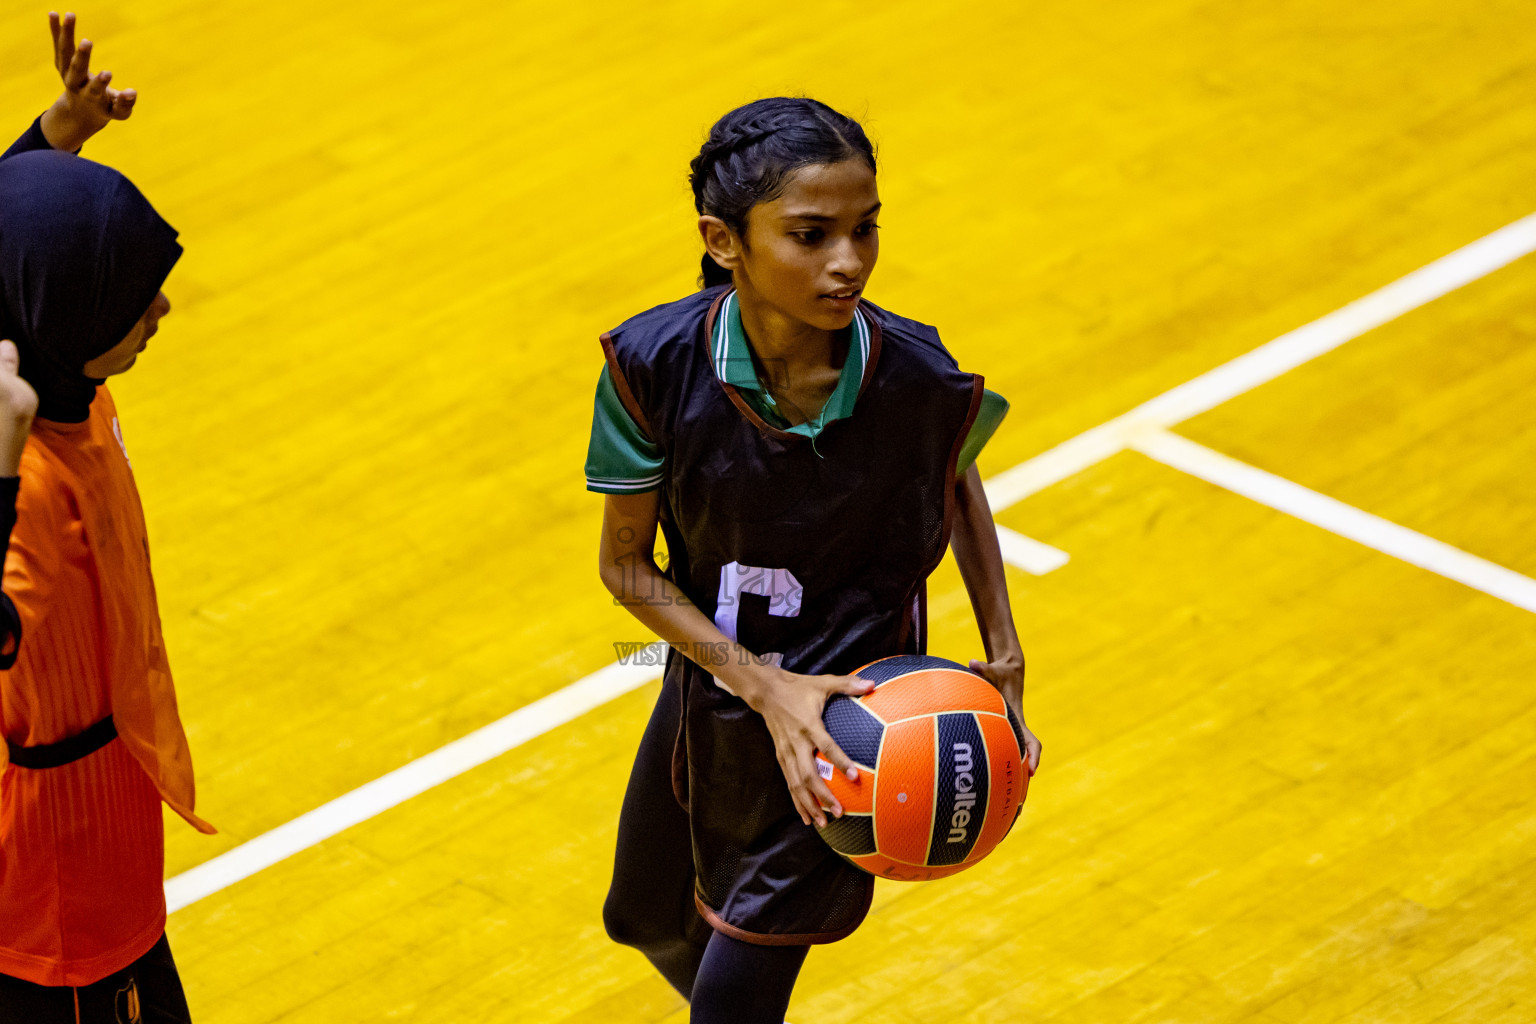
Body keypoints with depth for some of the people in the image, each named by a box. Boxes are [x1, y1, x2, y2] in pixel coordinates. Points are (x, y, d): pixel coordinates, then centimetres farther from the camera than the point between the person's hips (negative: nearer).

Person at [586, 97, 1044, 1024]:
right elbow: (627, 565, -11)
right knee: (647, 920, 28)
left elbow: (958, 484, 1)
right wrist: (762, 685, -22)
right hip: (713, 685, 3)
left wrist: (1003, 662, -7)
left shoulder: (916, 379, -24)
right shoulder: (654, 365, -24)